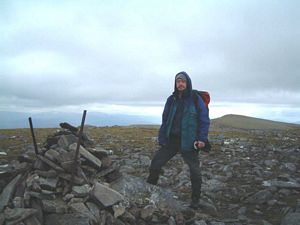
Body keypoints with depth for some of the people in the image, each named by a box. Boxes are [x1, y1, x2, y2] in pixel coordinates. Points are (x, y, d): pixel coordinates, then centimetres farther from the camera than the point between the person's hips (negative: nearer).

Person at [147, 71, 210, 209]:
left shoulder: (196, 99, -4)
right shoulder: (171, 100, 8)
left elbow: (205, 120, -3)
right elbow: (165, 120, 10)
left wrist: (202, 139, -13)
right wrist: (161, 139, 3)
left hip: (188, 142, -4)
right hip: (171, 140, 4)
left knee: (195, 171, 4)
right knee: (156, 163, 4)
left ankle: (195, 200, 24)